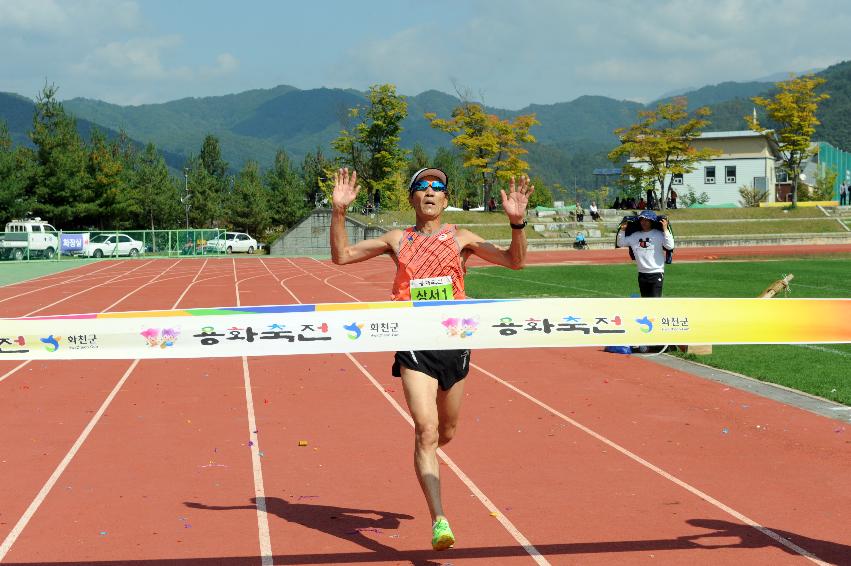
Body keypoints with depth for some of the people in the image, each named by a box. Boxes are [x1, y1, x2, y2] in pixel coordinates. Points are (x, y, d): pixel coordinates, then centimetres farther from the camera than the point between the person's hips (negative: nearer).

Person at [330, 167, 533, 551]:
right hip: (415, 346, -2)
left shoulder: (460, 239, 8)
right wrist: (339, 211, -6)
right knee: (426, 429, -15)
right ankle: (440, 523, -18)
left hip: (454, 343, 2)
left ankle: (426, 460, 52)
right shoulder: (398, 240, 9)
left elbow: (514, 260, 0)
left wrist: (517, 222, -17)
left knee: (446, 431, 15)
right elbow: (342, 256, 7)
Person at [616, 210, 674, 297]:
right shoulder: (635, 235, 10)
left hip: (656, 273, -6)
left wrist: (665, 229, -21)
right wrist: (622, 230, 4)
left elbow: (670, 246, -19)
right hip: (642, 274, 6)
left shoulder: (659, 234, -6)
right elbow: (620, 243, 16)